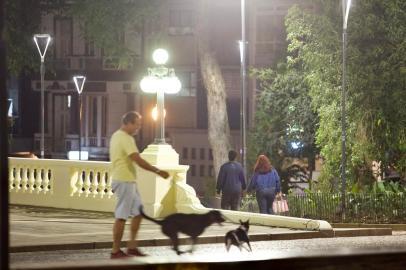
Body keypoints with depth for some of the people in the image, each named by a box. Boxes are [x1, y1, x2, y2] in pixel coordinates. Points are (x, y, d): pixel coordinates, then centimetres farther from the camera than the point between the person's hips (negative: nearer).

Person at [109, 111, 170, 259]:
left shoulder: (117, 136, 16)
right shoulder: (125, 139, -17)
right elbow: (138, 160, -24)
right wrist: (158, 171, -19)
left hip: (129, 181, 10)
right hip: (125, 181, -10)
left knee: (138, 212, 13)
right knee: (121, 216, -6)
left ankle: (132, 247, 14)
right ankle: (115, 251, -2)